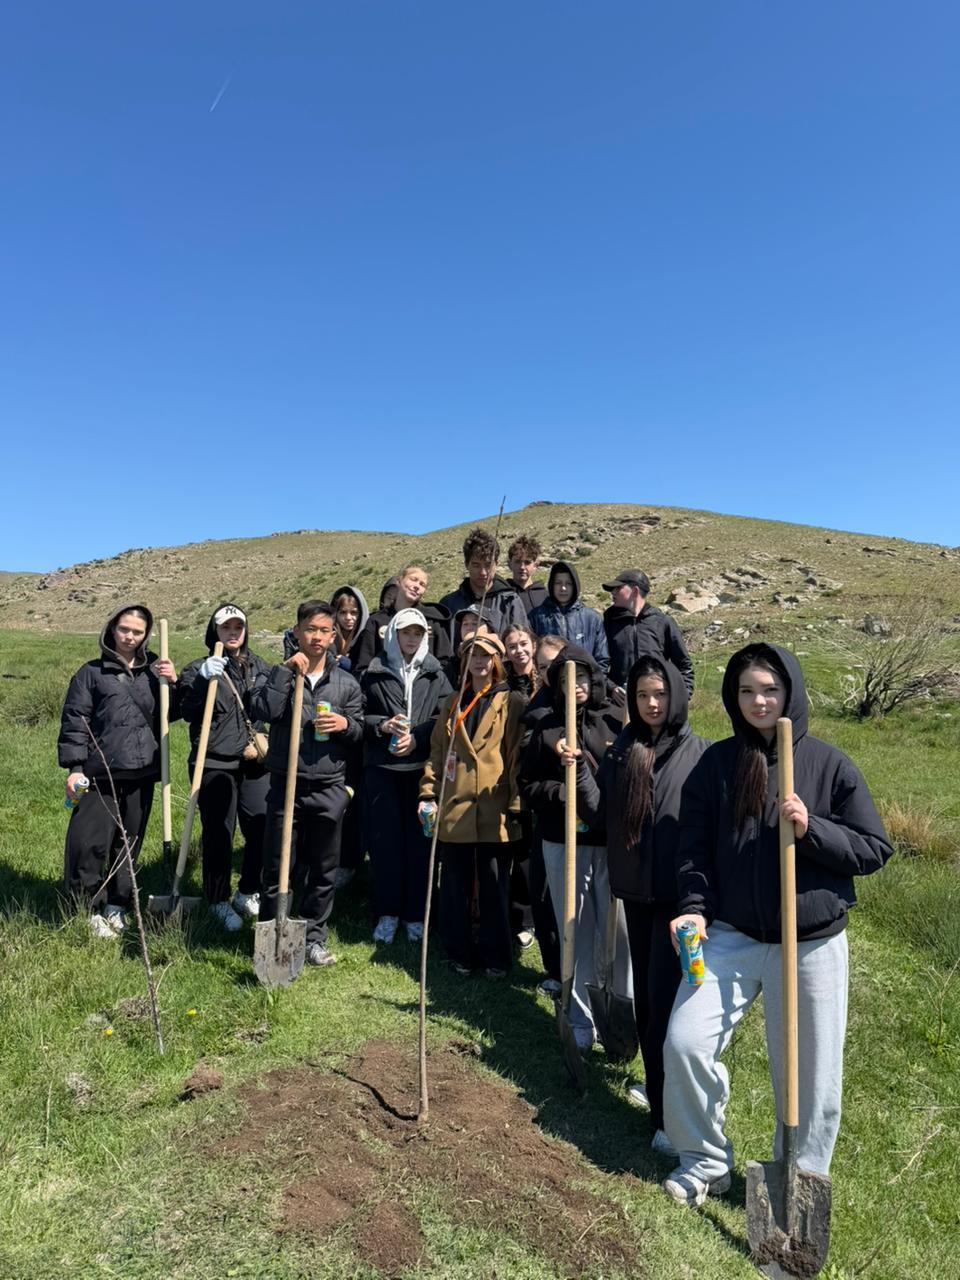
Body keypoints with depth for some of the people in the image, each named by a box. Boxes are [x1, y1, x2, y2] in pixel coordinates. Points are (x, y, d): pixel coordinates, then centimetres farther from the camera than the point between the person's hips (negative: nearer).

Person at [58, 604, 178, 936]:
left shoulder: (152, 670, 10)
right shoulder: (91, 673, 0)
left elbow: (172, 715, 11)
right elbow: (74, 722, -1)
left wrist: (172, 683, -6)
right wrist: (74, 767, -7)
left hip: (142, 773, 3)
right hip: (101, 773, -3)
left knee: (129, 843, 12)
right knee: (90, 843, -5)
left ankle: (117, 906, 26)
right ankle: (88, 908, 14)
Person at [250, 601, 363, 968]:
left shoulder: (346, 683, 6)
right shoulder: (281, 675, 2)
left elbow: (360, 734, 10)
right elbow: (262, 710, -16)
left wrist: (346, 725, -12)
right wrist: (286, 671, -15)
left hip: (329, 789, 2)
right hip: (285, 786, -1)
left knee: (323, 870, 11)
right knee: (276, 869, 7)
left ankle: (314, 937, 26)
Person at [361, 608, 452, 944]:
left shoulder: (435, 673, 7)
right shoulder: (375, 672, 4)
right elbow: (359, 715, 6)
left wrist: (418, 737, -10)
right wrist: (382, 725, -12)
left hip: (422, 767, 1)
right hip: (381, 766, 0)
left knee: (420, 839, 4)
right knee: (385, 839, 4)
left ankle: (415, 914, 17)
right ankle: (387, 913, 17)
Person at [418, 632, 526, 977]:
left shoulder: (512, 702, 1)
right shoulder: (453, 703, 15)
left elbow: (518, 755, -4)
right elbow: (437, 751, 14)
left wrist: (516, 805, -10)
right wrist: (428, 792, 4)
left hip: (494, 810, -4)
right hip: (454, 808, 4)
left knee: (494, 887, 6)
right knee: (455, 887, 11)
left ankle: (495, 957, 21)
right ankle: (459, 954, 25)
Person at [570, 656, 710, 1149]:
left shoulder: (699, 753, -7)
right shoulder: (621, 752, 6)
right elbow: (596, 813, 3)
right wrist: (577, 768, -8)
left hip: (679, 891, -5)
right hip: (634, 888, 5)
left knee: (665, 995, -6)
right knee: (645, 991, 17)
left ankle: (672, 1113, 6)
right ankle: (656, 1083, 36)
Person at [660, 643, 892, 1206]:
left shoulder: (830, 765, -5)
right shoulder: (716, 763, 0)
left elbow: (875, 849, -2)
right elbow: (695, 847, 2)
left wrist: (812, 828, -18)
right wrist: (694, 906, -12)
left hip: (813, 943, -1)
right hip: (730, 936, 1)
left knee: (809, 1075, 9)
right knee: (685, 1042, -6)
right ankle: (705, 1160, 21)